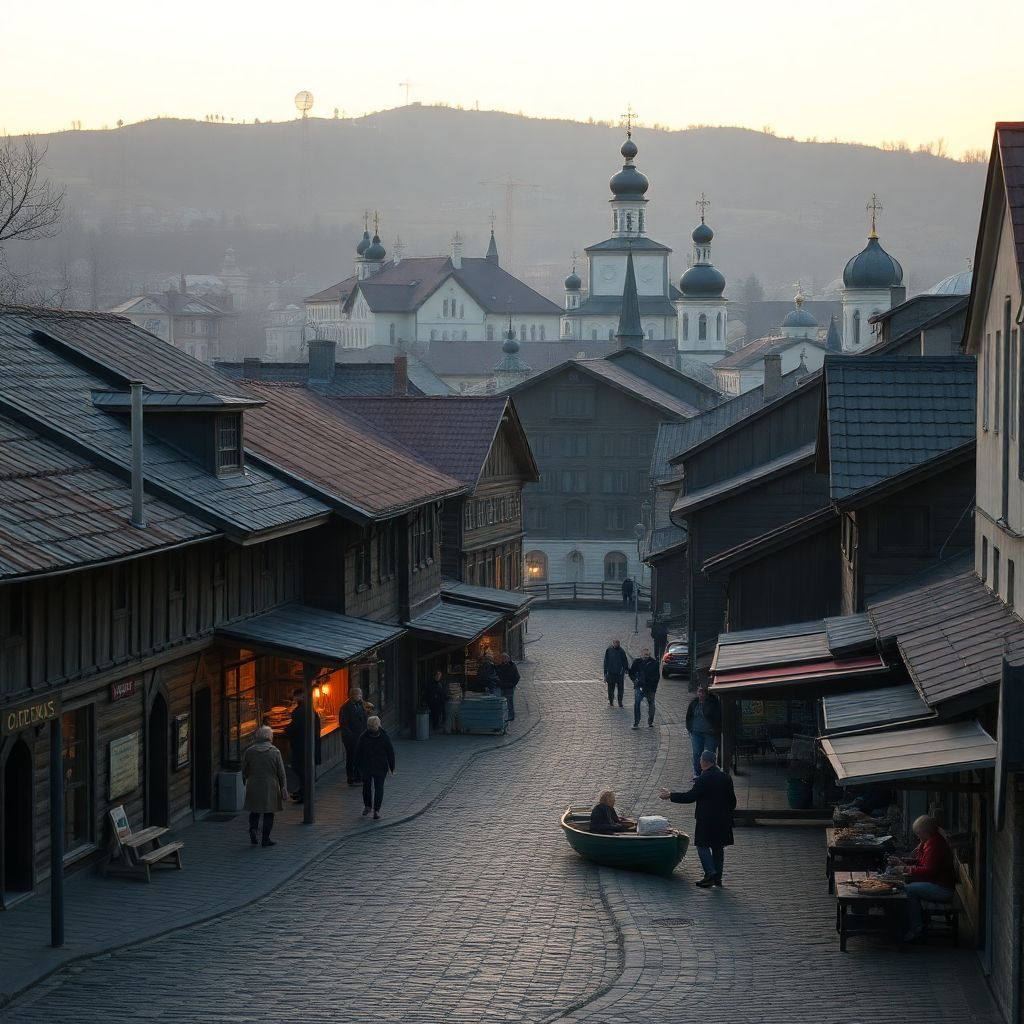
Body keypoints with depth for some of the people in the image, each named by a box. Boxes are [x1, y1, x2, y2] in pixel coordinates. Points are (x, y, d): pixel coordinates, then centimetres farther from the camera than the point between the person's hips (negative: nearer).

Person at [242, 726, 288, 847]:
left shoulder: (249, 752, -2)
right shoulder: (275, 752, -7)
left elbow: (244, 771, 4)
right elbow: (281, 773, -6)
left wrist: (246, 784, 18)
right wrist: (284, 789, -1)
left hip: (254, 787, 2)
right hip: (270, 787, -2)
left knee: (255, 811, 15)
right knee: (269, 813, 7)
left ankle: (253, 828, -10)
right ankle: (266, 838, 9)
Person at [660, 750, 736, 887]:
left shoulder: (703, 779, -16)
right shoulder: (725, 778, 7)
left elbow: (690, 796, -17)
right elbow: (732, 800, 13)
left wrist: (670, 796, -8)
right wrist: (728, 816, 24)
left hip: (706, 820, -7)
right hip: (723, 820, 7)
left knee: (702, 845, -1)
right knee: (718, 847, 13)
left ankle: (710, 872, -14)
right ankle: (717, 877, 15)